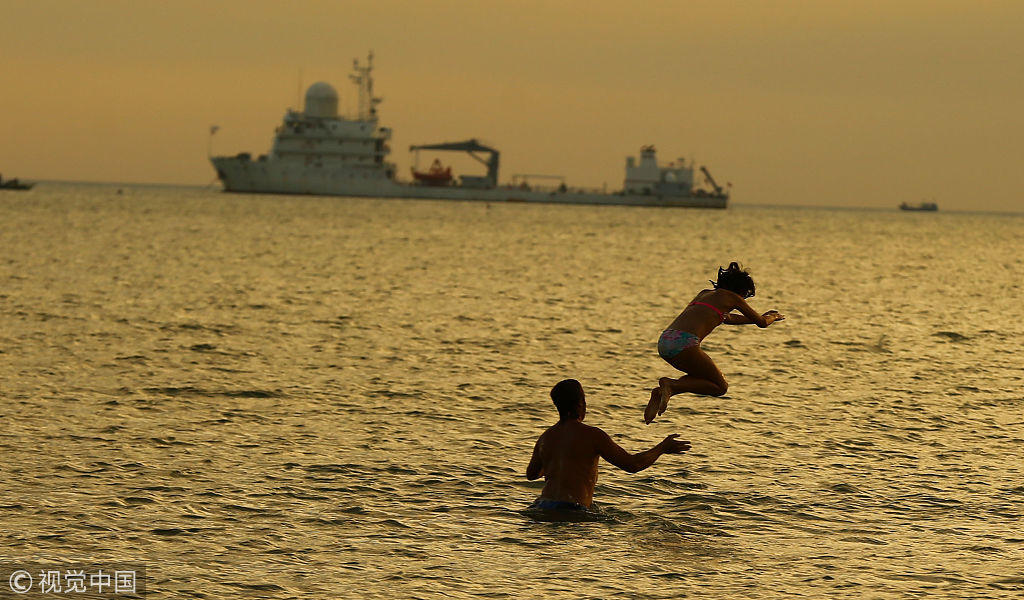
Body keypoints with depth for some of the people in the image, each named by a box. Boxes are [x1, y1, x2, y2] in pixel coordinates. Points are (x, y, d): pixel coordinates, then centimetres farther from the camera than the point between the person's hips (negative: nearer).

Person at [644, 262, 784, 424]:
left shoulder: (705, 293, 30)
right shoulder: (732, 297, 10)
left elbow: (727, 318, 48)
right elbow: (762, 322, 21)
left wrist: (764, 317, 56)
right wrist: (771, 318, 45)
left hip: (663, 342, 8)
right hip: (684, 343, -8)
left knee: (701, 377, 29)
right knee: (721, 387, 10)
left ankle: (661, 392, 7)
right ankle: (671, 385, -9)